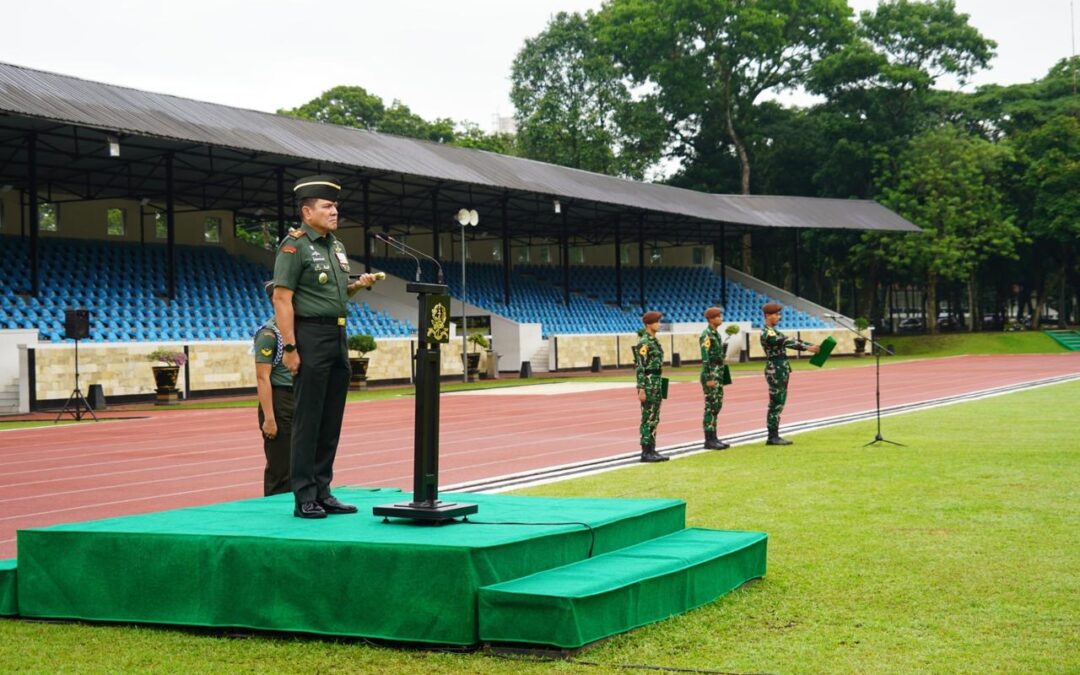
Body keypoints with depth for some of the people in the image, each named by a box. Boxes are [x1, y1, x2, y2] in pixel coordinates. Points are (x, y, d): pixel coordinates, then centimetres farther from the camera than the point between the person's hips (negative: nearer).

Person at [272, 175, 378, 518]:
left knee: (332, 419, 10)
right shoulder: (294, 245, -9)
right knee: (308, 420, -6)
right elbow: (282, 299, -14)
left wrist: (358, 285, 6)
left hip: (338, 336, 8)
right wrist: (290, 347, -20)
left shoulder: (336, 246, 17)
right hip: (311, 335, -8)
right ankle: (304, 499, -2)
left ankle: (323, 493, 17)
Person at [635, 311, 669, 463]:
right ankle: (646, 453, -1)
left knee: (654, 419, 10)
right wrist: (641, 390, -21)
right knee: (648, 418, -5)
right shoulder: (644, 343, -14)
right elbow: (640, 367, -18)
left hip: (657, 382, 9)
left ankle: (652, 450, 14)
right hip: (648, 382, -9)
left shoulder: (654, 341, 13)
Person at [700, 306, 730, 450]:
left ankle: (713, 438, 16)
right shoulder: (706, 335, -14)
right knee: (711, 406, -6)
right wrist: (709, 378, -22)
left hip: (718, 374, 9)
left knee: (717, 405, 11)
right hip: (711, 374, -9)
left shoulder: (716, 334, 14)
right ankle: (709, 440, -3)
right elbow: (705, 358, -19)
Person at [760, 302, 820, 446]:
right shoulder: (767, 333, -15)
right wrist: (807, 348, -26)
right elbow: (786, 343, -23)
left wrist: (812, 345, 4)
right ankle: (772, 437, -3)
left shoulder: (773, 331, 16)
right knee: (776, 404, -6)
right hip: (775, 371, -10)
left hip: (781, 370, 10)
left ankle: (774, 435, 13)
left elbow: (790, 340, 13)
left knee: (779, 404, 10)